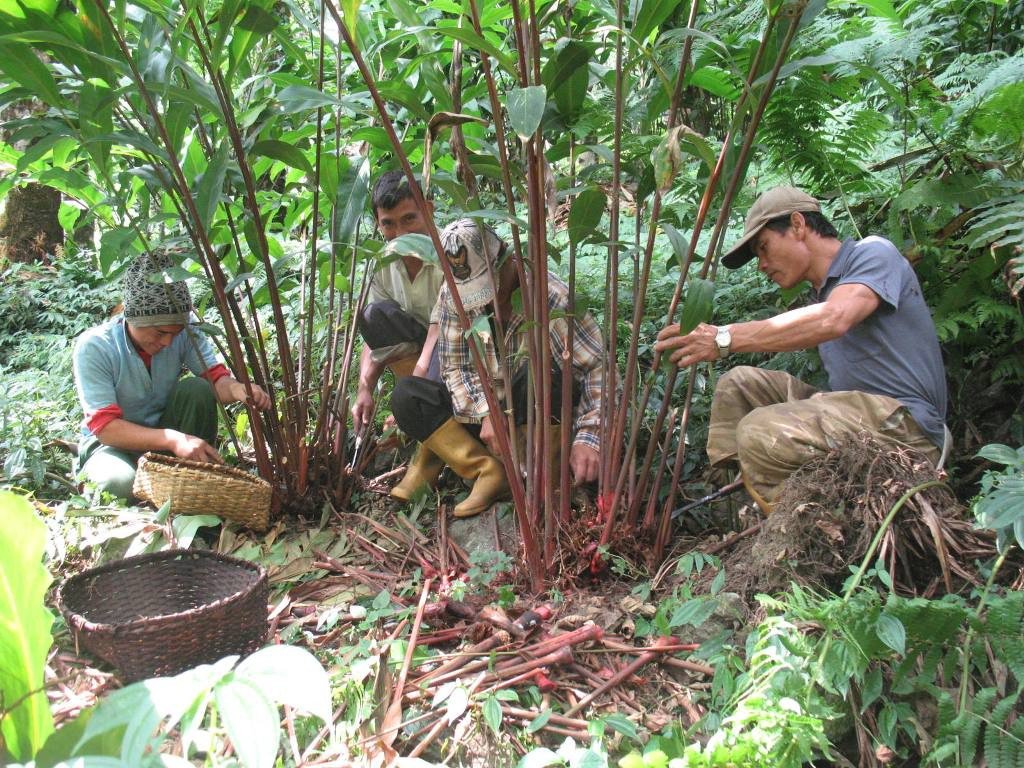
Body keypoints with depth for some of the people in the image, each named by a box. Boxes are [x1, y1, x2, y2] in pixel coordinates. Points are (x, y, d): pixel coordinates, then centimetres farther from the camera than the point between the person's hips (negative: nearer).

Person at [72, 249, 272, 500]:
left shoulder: (183, 332, -15)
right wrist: (172, 439, -42)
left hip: (164, 427, 4)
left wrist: (236, 388, -45)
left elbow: (216, 376, -17)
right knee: (120, 482, -38)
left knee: (197, 389, -25)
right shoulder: (93, 348, -23)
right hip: (113, 443, -4)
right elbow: (105, 426, -27)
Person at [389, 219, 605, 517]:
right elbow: (456, 367, -6)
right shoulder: (452, 295, -10)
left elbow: (598, 367, -24)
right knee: (405, 395, -17)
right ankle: (488, 472, -24)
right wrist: (486, 413, -24)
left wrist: (588, 438, -36)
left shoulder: (551, 296, -22)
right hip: (487, 414, 4)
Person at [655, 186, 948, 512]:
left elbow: (832, 320, -25)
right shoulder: (823, 291, 22)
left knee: (761, 432, -28)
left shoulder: (873, 253, -4)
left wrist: (724, 338, -29)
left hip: (905, 423, -9)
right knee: (738, 383, 7)